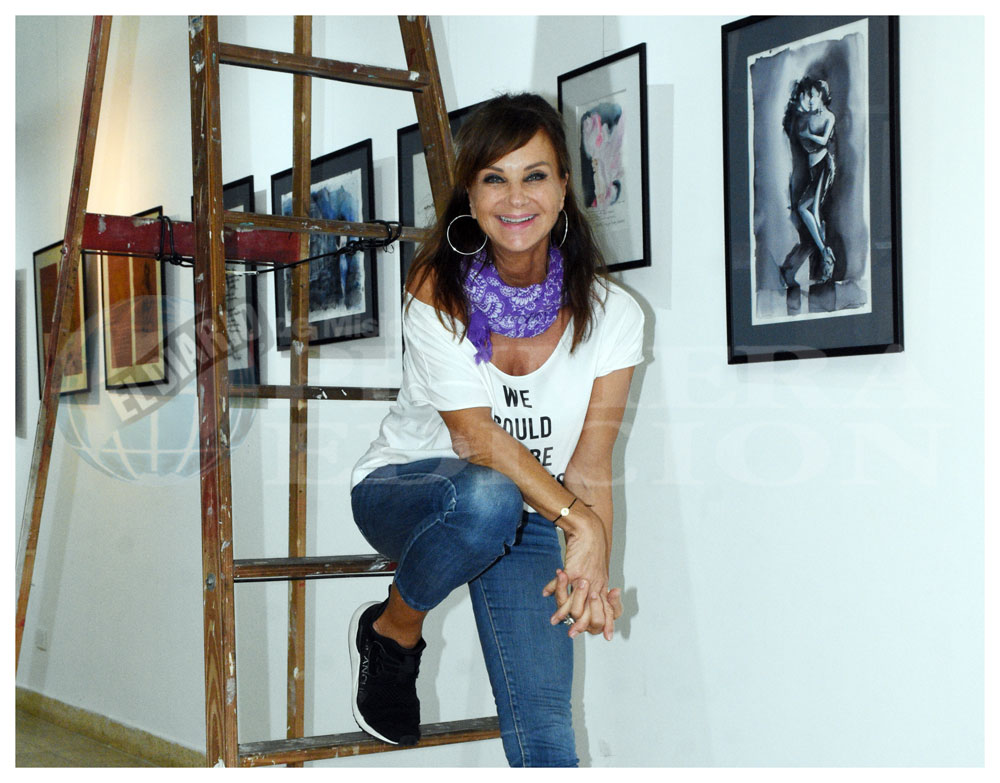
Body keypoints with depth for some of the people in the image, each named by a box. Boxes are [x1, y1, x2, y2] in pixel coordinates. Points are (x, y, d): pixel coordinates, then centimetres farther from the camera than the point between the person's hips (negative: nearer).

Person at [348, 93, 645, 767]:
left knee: (544, 728, -14)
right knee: (487, 496, -38)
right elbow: (475, 437, -22)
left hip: (528, 521, 2)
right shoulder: (439, 291, -16)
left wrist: (591, 569, -29)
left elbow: (589, 464, -12)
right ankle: (392, 634, -10)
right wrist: (578, 521, -33)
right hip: (404, 486, -2)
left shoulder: (611, 315, -10)